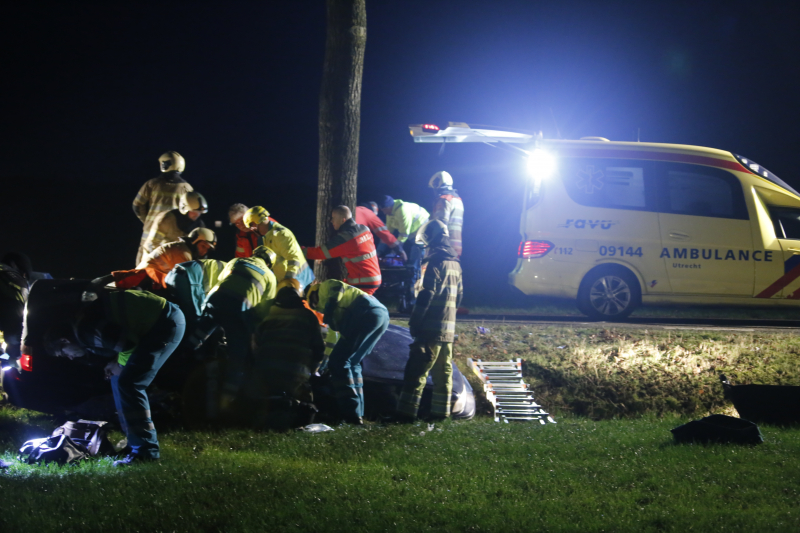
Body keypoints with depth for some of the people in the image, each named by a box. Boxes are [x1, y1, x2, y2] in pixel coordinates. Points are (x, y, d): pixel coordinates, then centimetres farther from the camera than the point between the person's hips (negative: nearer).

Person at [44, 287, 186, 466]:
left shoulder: (85, 331, -18)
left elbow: (126, 343, -21)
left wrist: (121, 363, -3)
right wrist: (116, 363, 6)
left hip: (166, 323, -11)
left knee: (128, 383, -14)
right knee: (120, 380, 17)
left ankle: (146, 449, -13)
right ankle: (134, 440, 24)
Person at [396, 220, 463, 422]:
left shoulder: (436, 262, -13)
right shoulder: (455, 263, 14)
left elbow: (426, 294, -17)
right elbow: (459, 294, 21)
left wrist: (414, 322, -14)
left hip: (431, 329, -8)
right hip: (448, 329, 8)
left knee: (417, 369, -8)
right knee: (443, 371, 11)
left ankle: (407, 411, -10)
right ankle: (441, 410, 12)